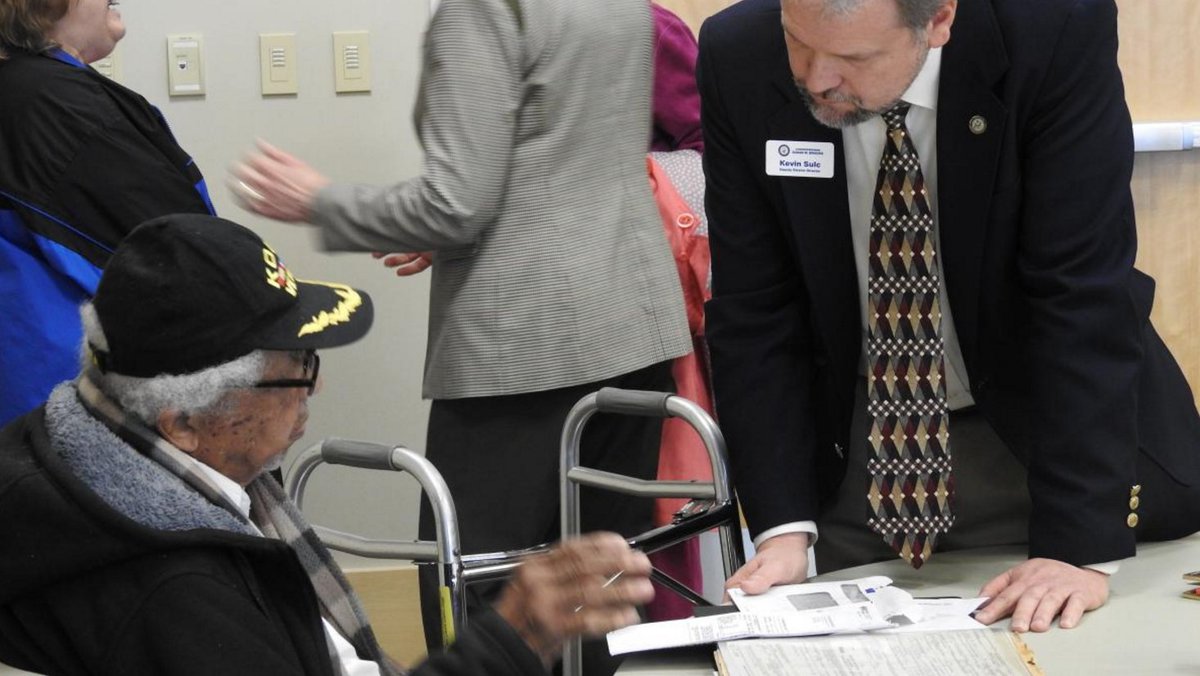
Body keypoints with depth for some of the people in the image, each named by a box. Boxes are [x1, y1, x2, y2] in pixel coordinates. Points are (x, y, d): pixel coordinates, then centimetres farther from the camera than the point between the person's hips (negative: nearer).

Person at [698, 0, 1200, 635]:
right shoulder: (740, 61, -16)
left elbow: (1082, 297, -26)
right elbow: (754, 309, -12)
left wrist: (1079, 542, -29)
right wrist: (783, 525, -18)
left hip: (1043, 431, -1)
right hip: (862, 448, 2)